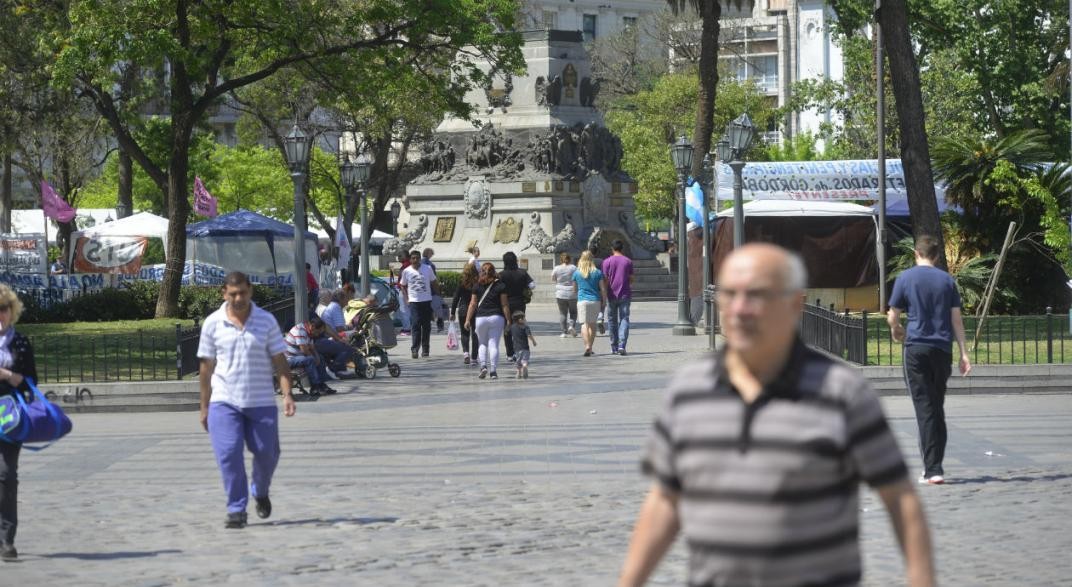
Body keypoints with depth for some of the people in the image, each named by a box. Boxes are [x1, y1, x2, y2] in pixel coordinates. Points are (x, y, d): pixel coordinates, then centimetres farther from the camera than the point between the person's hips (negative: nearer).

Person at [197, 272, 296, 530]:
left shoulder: (266, 321, 2)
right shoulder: (213, 324, 2)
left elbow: (279, 361, 2)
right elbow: (206, 366, 8)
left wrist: (287, 395, -11)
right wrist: (204, 406, 8)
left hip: (261, 402, 1)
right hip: (224, 401, -1)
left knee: (266, 454, 5)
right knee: (228, 454, -13)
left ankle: (260, 492, 36)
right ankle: (236, 510, -4)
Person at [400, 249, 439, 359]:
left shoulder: (427, 269, 1)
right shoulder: (406, 271, 1)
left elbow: (434, 283, 11)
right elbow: (403, 286, 12)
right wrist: (407, 298, 1)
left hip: (427, 301, 1)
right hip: (414, 302, -1)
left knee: (426, 326, 6)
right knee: (415, 325, -11)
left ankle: (425, 349, 14)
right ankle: (414, 349, -10)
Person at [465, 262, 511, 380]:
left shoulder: (478, 286, 2)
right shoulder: (500, 286, 0)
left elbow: (473, 304, 2)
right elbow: (505, 304, -2)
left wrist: (467, 320, 7)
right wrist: (508, 320, 3)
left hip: (481, 318, 1)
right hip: (496, 317, -1)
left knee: (483, 344, 15)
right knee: (494, 345, 1)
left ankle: (483, 366, -2)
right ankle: (493, 371, -4)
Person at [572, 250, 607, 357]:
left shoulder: (576, 273, 1)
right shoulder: (598, 273, 1)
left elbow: (574, 289, 11)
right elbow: (603, 289, 0)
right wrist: (604, 302, 9)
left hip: (582, 301, -2)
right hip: (595, 300, 2)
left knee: (584, 324, -5)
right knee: (592, 324, 14)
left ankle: (587, 346, -25)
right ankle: (590, 348, 20)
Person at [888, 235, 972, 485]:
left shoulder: (905, 278, -1)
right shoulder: (947, 280, 7)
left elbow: (893, 317, 1)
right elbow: (956, 319, 4)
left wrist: (896, 332, 23)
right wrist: (964, 353, 6)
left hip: (916, 348, -3)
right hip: (942, 349, 3)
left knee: (925, 409, -4)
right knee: (938, 409, 14)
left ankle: (933, 470, -11)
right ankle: (934, 464, 20)